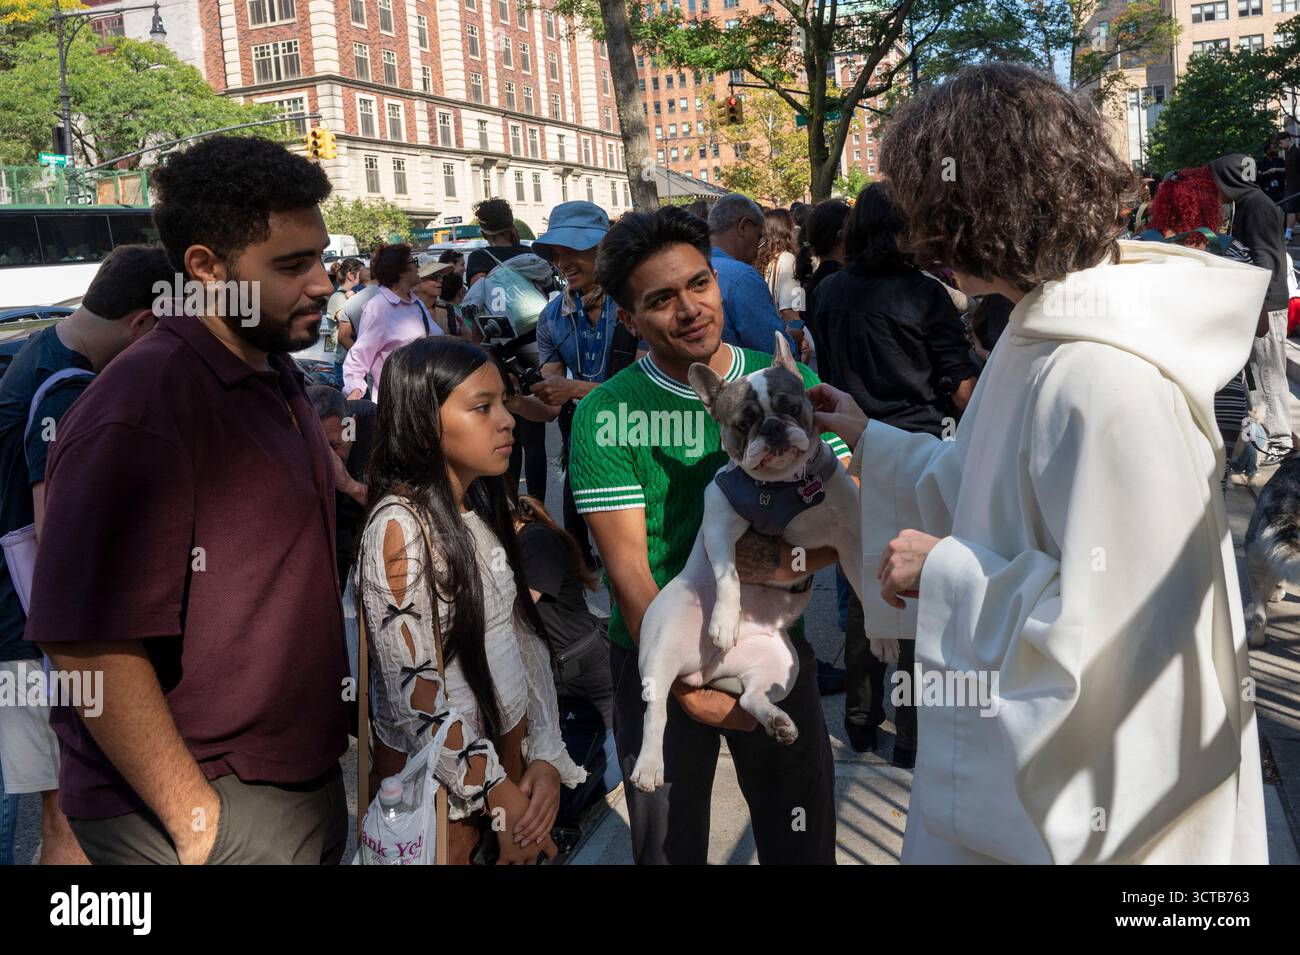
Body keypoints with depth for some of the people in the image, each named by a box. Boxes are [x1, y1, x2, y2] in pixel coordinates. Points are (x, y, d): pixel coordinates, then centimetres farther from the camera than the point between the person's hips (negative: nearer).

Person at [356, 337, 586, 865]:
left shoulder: (484, 507, 3)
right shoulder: (399, 526, -20)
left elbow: (524, 634, 3)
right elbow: (414, 691, -22)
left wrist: (546, 758, -6)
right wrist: (500, 794, -16)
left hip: (509, 741, 7)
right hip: (436, 769, -6)